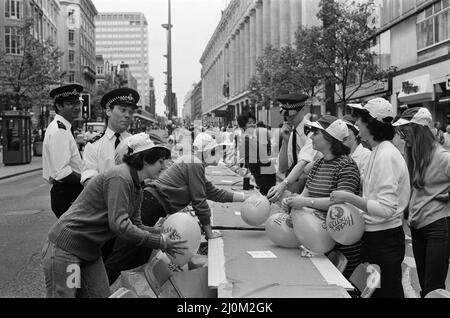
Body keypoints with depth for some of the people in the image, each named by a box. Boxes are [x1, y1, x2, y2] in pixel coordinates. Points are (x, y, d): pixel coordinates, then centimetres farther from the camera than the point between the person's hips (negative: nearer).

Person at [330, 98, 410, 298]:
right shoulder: (379, 152, 9)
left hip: (385, 241, -9)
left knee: (388, 292, 4)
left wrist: (349, 198, -22)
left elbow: (386, 209, -24)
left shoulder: (386, 156, -18)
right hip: (373, 236, 9)